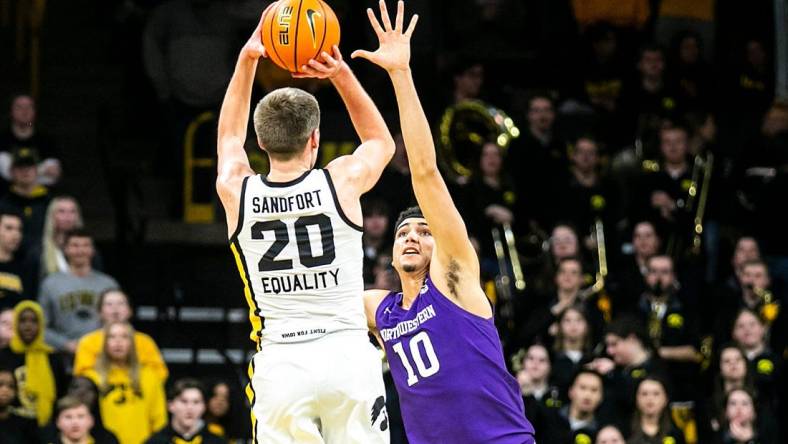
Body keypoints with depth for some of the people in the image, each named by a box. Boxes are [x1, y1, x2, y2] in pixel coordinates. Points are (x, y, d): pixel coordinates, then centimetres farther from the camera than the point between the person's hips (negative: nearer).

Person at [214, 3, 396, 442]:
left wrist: (247, 60, 25)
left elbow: (230, 138, 27)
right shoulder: (343, 181, -1)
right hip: (347, 355, -1)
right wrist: (341, 73, 15)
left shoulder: (236, 193, 3)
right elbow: (382, 141, 23)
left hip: (280, 362, 1)